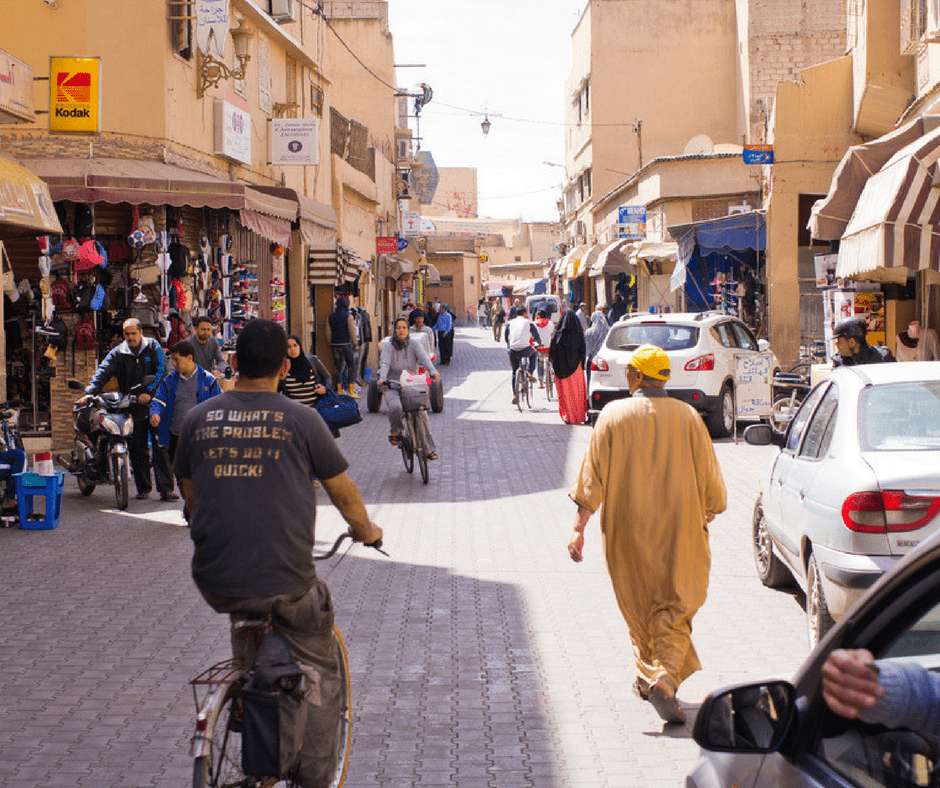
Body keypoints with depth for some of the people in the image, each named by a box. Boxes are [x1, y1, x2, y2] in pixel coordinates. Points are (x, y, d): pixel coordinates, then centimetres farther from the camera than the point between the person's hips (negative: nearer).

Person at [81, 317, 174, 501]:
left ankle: (166, 489, -5)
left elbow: (161, 370, -4)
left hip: (154, 403, -2)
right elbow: (103, 372, -2)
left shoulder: (153, 347, 4)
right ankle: (143, 488, 15)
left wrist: (149, 392, -16)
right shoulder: (118, 353, 8)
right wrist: (90, 392, -17)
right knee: (137, 450, 5)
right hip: (132, 408, 2)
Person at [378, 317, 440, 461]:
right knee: (395, 407, -33)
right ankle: (394, 432, -4)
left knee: (422, 414, -17)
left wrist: (433, 371, -35)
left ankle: (429, 449, -7)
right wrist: (382, 378, -36)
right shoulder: (389, 347, 1)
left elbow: (424, 358, -14)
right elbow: (384, 363, -15)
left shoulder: (415, 345, 4)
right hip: (393, 388, -1)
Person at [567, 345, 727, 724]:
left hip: (627, 533, 0)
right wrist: (708, 512, 22)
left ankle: (649, 674, 26)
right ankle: (665, 678, -15)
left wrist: (578, 527, -5)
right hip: (678, 531, 0)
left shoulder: (613, 415, -5)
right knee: (673, 608, 5)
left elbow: (592, 476, -7)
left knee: (639, 607, 17)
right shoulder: (688, 417, -4)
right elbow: (709, 477, 3)